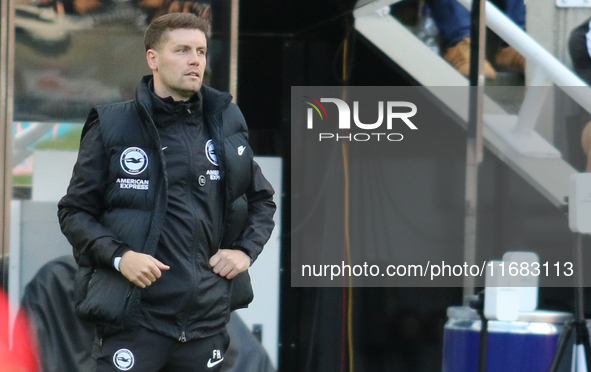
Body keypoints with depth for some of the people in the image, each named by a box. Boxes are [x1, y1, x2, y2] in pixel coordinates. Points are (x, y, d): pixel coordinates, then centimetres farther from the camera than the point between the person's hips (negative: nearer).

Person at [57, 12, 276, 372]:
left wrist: (246, 249, 5)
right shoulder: (112, 127, -1)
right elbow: (74, 211, 1)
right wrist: (118, 256, -13)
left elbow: (262, 200, 22)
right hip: (135, 317, -4)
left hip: (208, 318, 4)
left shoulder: (226, 125, 10)